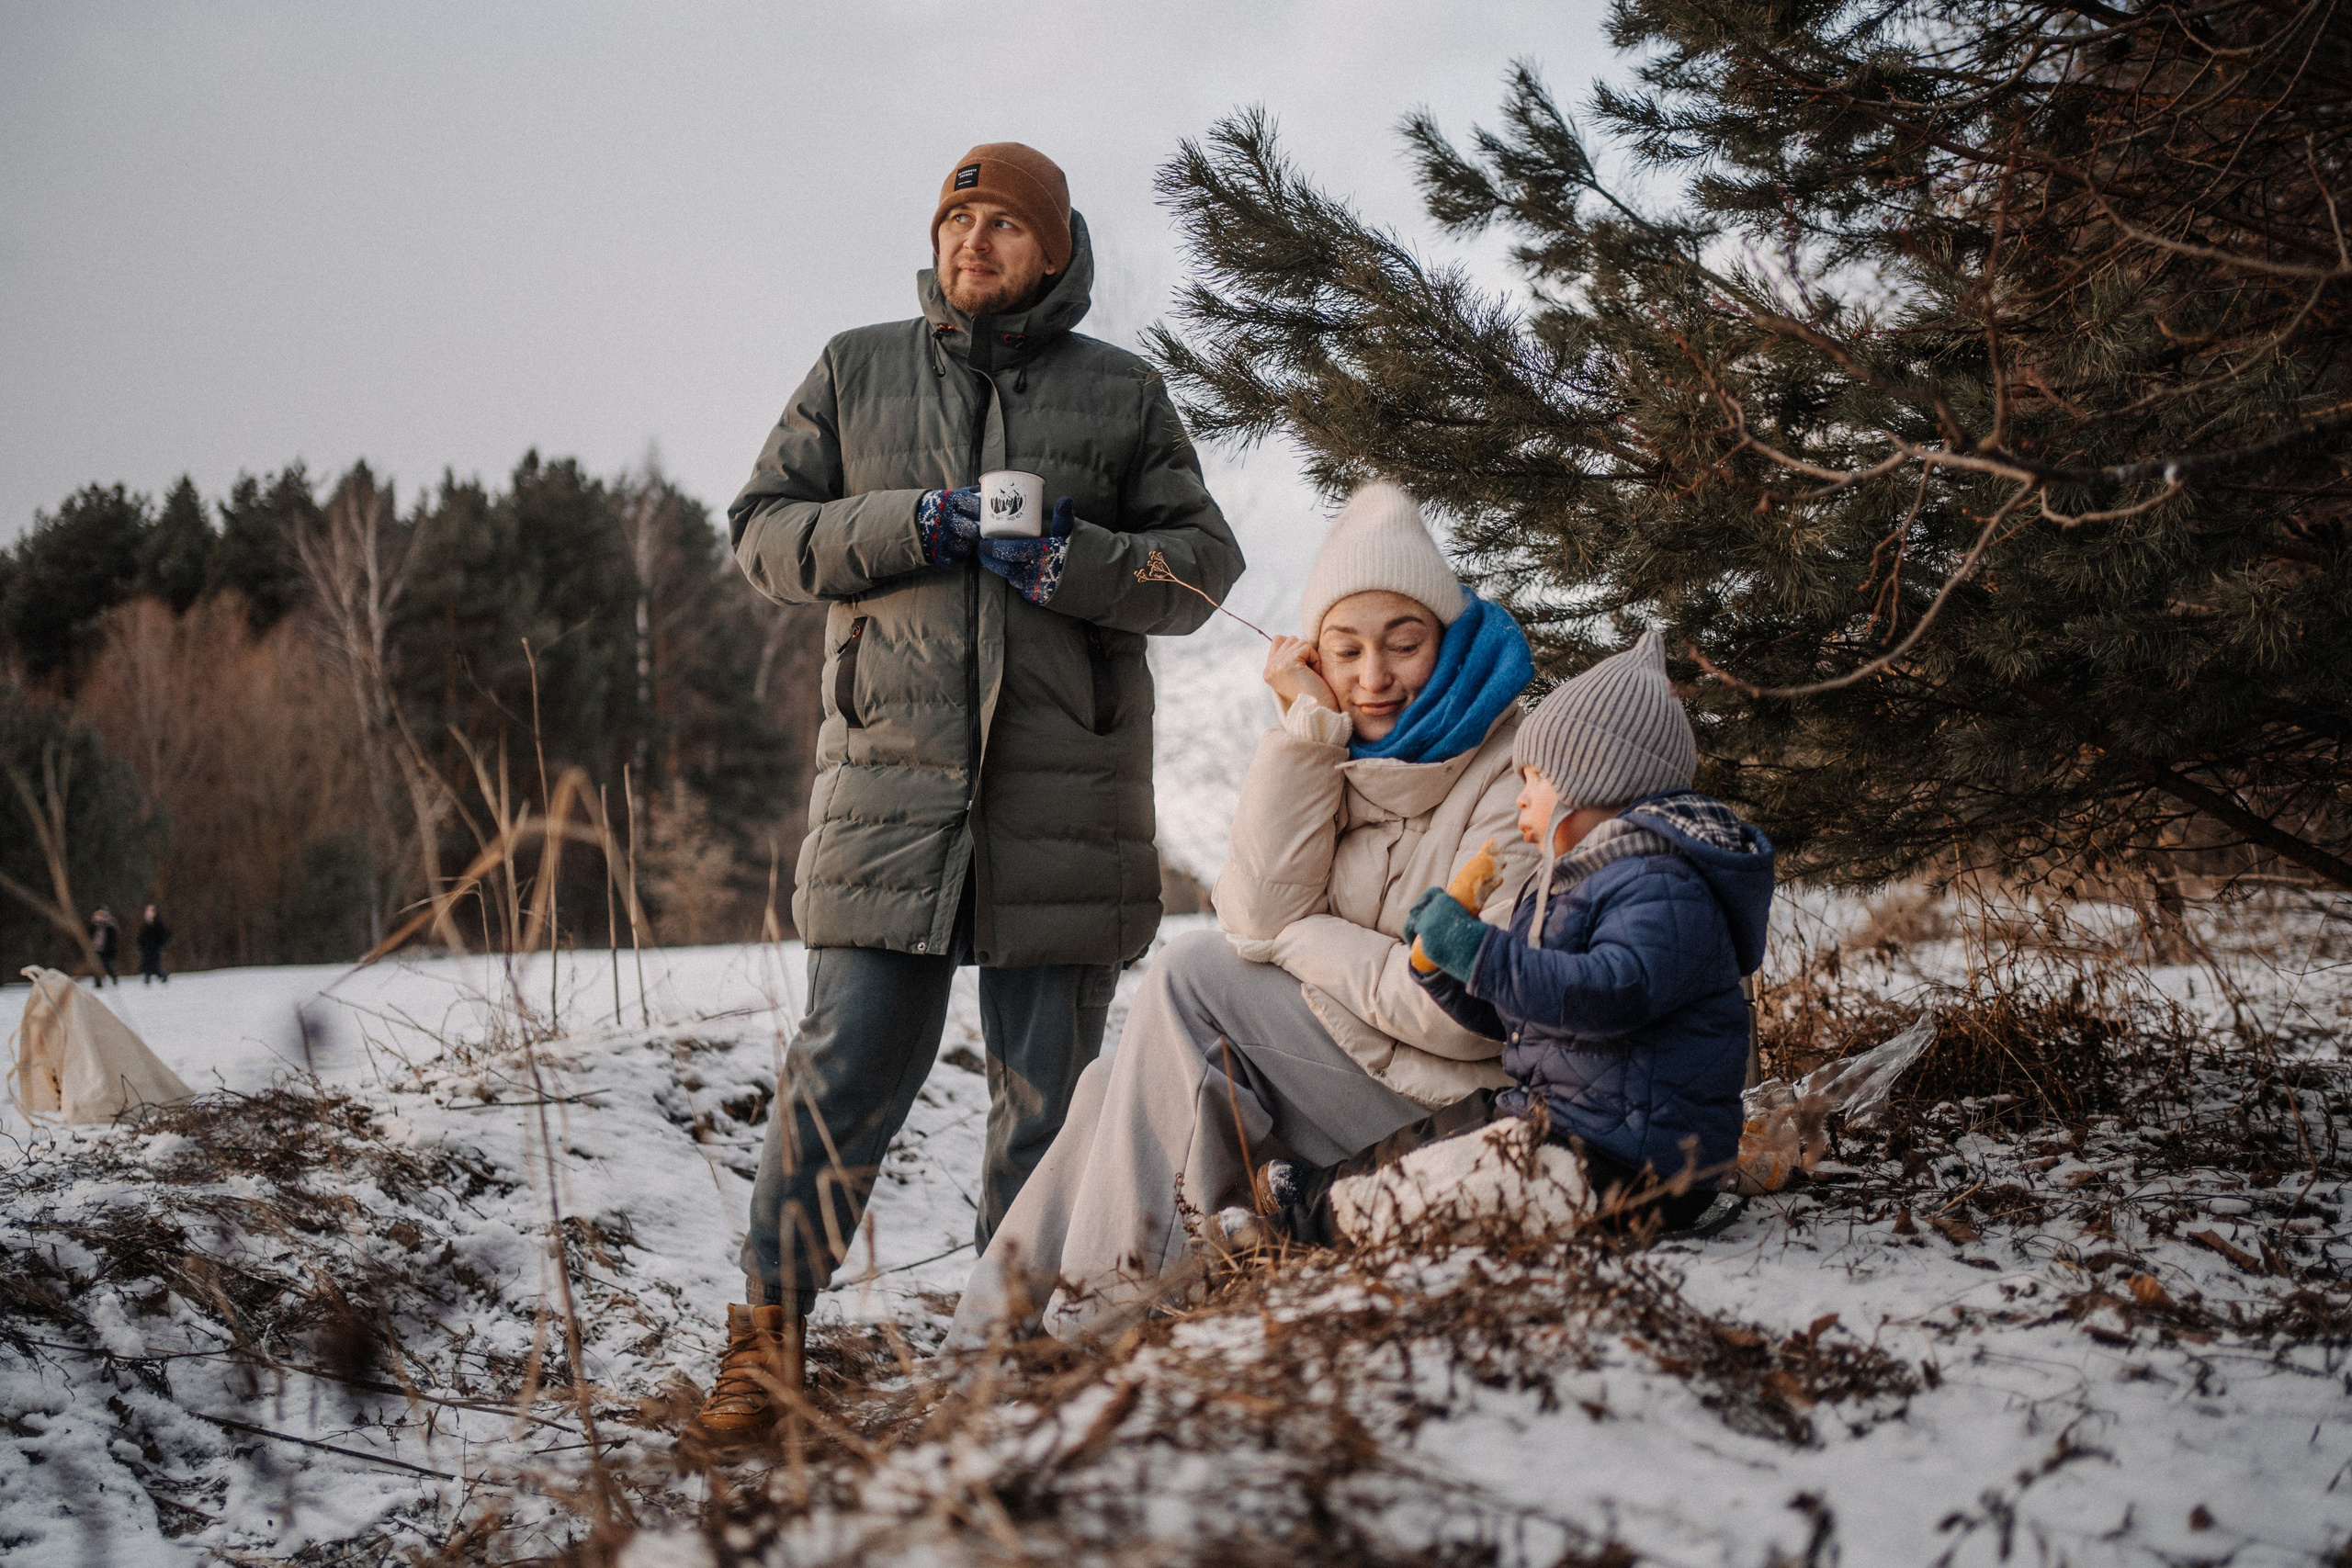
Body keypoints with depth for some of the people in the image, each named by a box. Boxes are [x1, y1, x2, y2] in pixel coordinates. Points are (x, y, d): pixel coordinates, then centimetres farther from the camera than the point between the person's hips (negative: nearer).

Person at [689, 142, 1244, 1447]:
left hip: (1066, 785, 1)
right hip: (890, 769, -1)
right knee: (851, 1062, -4)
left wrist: (1075, 563, -11)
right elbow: (762, 532, 9)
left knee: (1049, 1080, 5)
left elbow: (1203, 563, 8)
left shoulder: (1123, 394, 12)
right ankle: (769, 1331, 10)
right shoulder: (856, 372, 14)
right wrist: (912, 524, -8)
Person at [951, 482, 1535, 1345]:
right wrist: (1306, 728, -14)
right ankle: (991, 1330, 7)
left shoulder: (1518, 775, -17)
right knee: (1117, 1086, -1)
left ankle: (1115, 1290, -7)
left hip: (1457, 1105, -7)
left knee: (1194, 970, -14)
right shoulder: (1342, 752, 5)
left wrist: (1300, 942, -10)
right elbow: (1261, 917, -9)